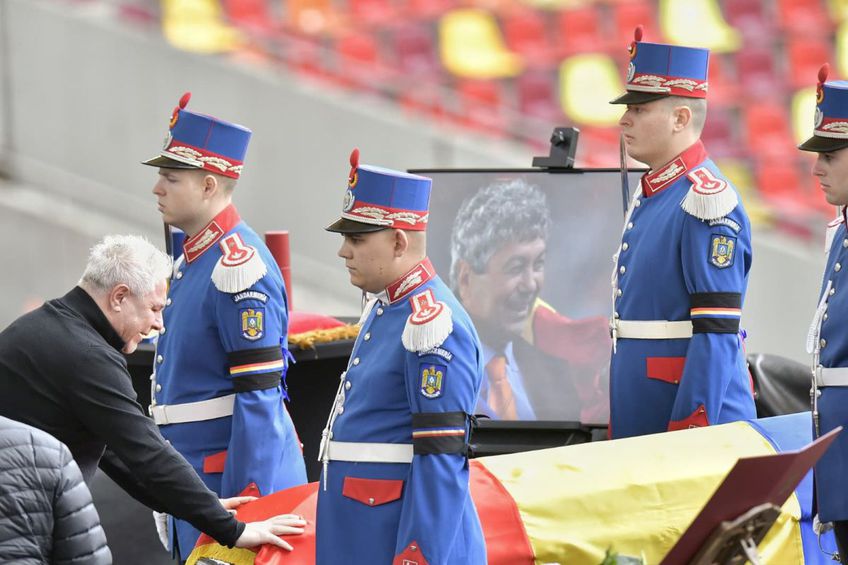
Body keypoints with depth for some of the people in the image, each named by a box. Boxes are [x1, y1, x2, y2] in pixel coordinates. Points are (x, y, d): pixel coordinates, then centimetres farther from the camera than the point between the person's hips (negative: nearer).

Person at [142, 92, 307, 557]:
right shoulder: (191, 259, 14)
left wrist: (240, 511, -21)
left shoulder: (240, 267, -17)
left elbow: (258, 397, -20)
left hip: (240, 477, -10)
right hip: (194, 479, 10)